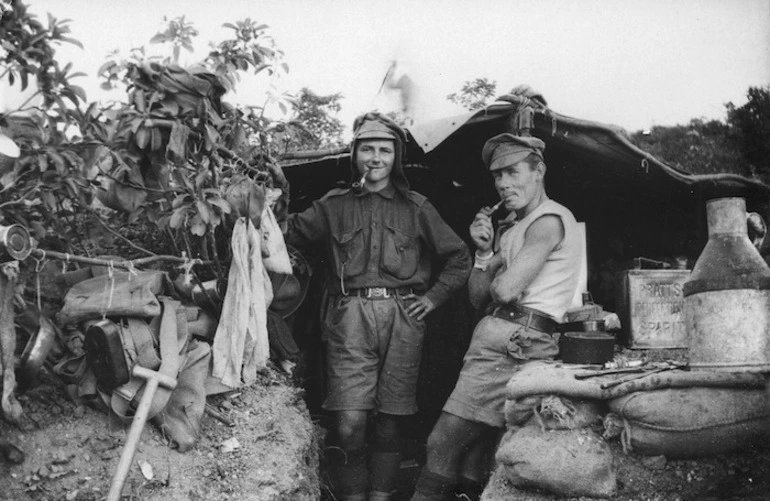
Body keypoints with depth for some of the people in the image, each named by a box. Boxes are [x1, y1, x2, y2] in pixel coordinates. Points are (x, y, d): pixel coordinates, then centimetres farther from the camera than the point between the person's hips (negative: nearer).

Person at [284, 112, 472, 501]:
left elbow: (459, 258, 17)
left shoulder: (416, 207, 14)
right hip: (350, 318, -1)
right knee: (348, 424, -10)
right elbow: (290, 231, 8)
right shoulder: (333, 206, 15)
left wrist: (433, 296, 9)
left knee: (390, 421, 4)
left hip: (402, 318, 1)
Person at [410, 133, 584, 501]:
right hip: (493, 339, 10)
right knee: (467, 445, 10)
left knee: (444, 443, -12)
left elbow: (505, 290, -18)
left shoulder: (549, 220, -8)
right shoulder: (510, 226, 21)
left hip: (514, 343, -10)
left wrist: (495, 264, 4)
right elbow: (478, 299, 17)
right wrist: (484, 252, 1)